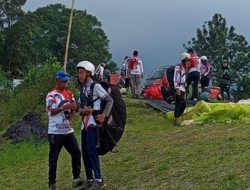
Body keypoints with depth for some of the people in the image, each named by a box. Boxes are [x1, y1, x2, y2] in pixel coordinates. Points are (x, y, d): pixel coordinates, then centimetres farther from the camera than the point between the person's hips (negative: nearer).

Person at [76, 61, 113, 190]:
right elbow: (80, 106, 15)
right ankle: (90, 180, 16)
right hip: (84, 122, 8)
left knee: (91, 149, -15)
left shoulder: (95, 86, -7)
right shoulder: (83, 88, 16)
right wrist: (82, 110, -8)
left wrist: (104, 114, -21)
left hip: (93, 121, -8)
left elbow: (109, 100, -10)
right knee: (84, 151, 8)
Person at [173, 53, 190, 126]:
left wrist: (185, 88, 18)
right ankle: (176, 120, -4)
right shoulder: (178, 67, -11)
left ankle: (177, 118, 21)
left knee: (183, 104, 11)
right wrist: (177, 88, -22)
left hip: (183, 89, 9)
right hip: (179, 89, -9)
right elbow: (175, 79, -17)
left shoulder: (184, 67, 17)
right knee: (179, 104, -8)